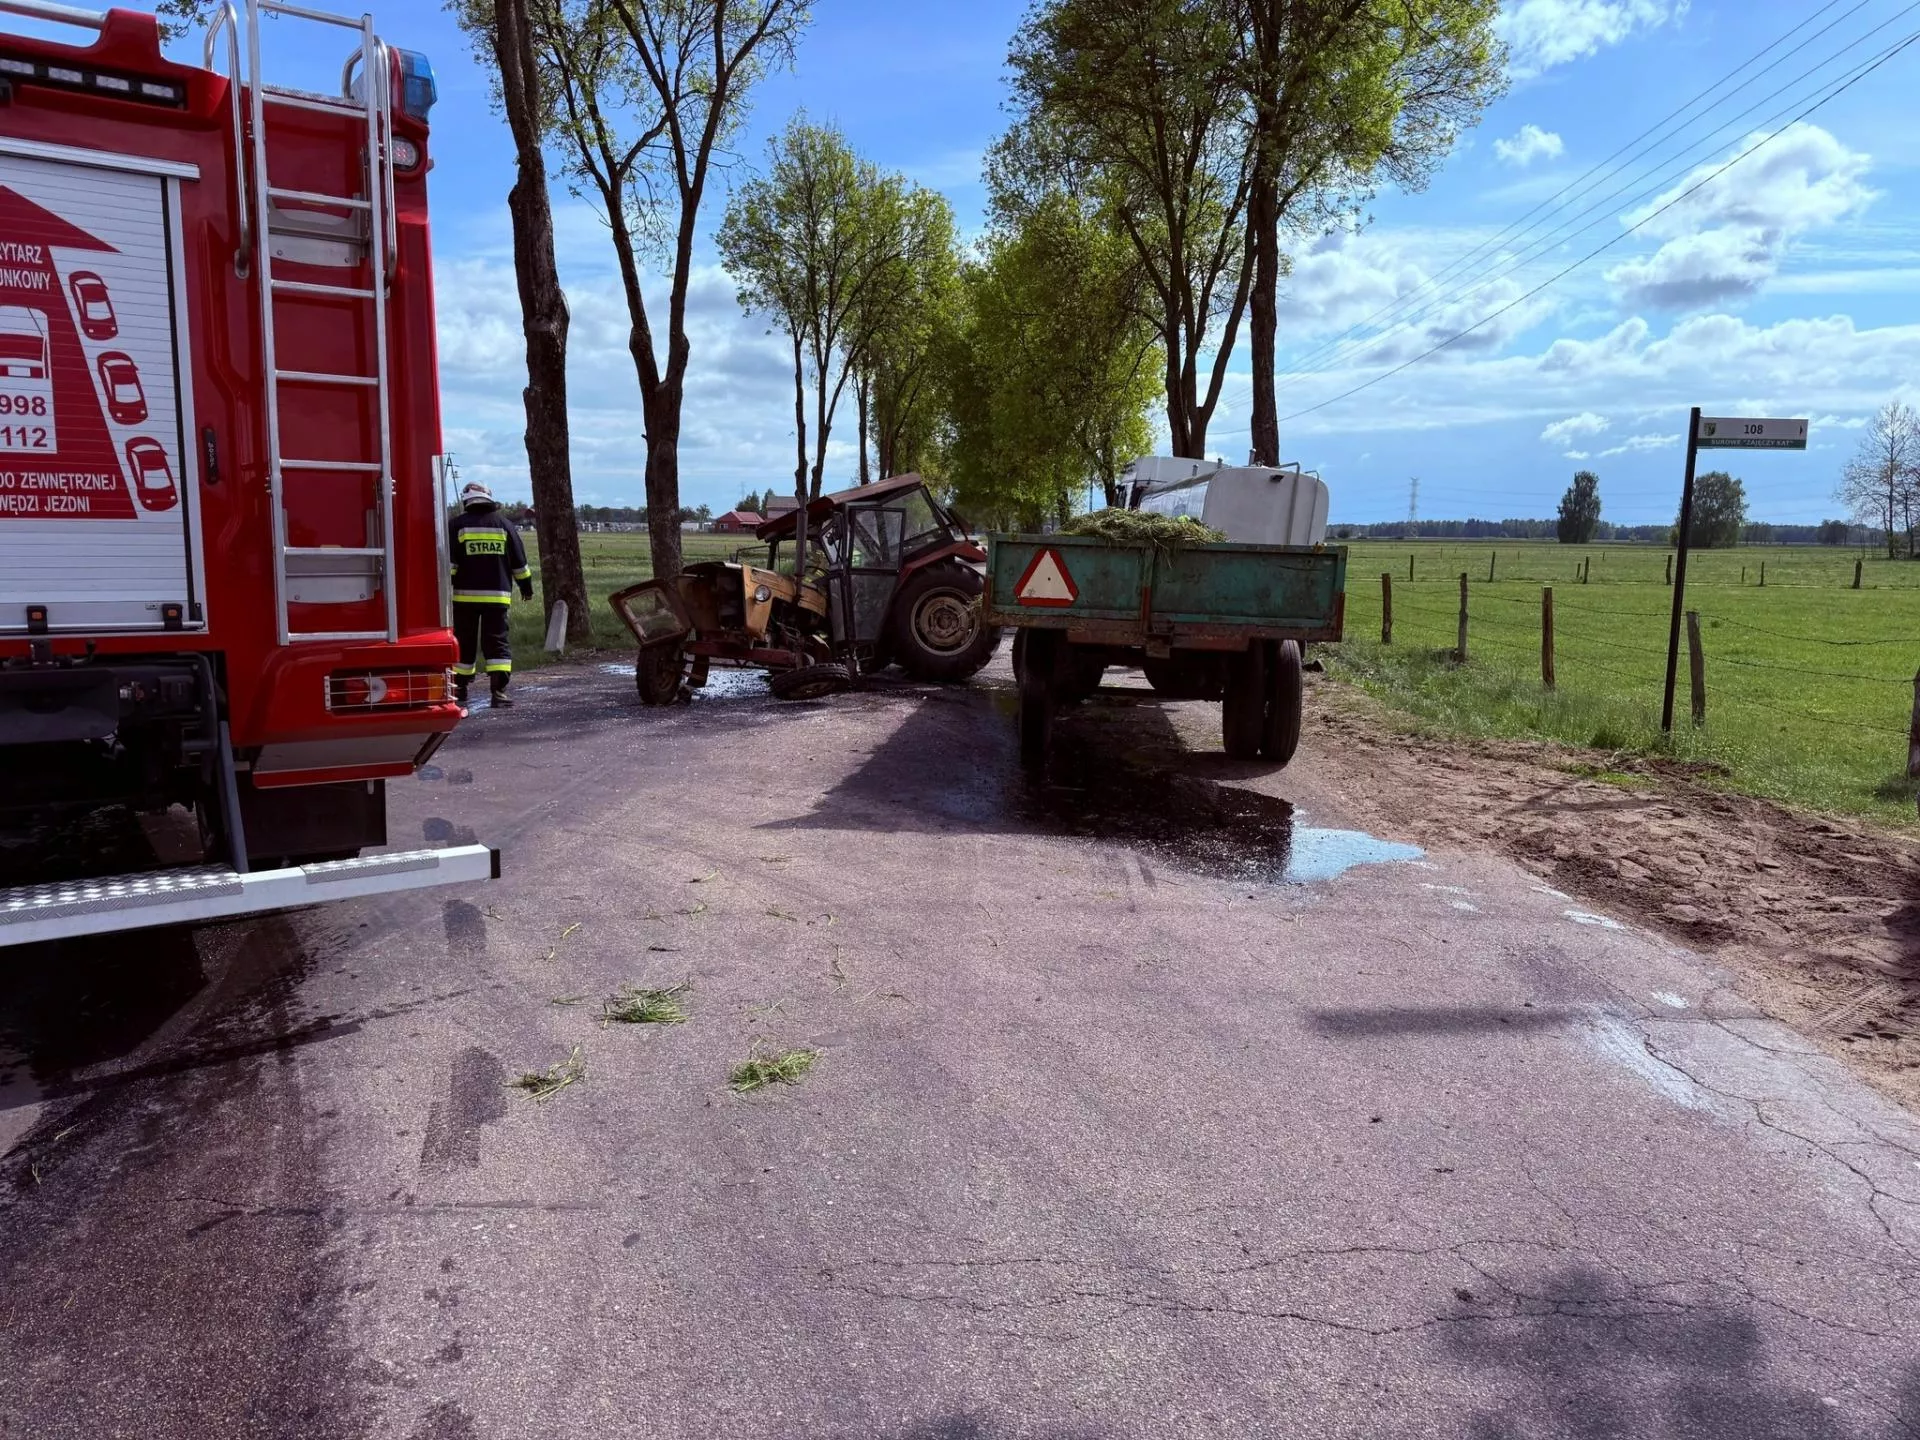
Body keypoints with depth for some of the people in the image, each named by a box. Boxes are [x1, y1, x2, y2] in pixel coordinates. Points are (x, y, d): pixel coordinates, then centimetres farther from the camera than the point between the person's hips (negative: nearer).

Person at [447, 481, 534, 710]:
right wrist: (526, 587, 19)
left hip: (465, 596, 0)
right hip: (497, 596, 1)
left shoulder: (458, 525, 0)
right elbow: (519, 561, 8)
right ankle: (499, 690, -11)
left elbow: (449, 562, -6)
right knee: (497, 642, 1)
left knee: (464, 643, 9)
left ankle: (459, 690, 17)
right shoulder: (504, 523, 5)